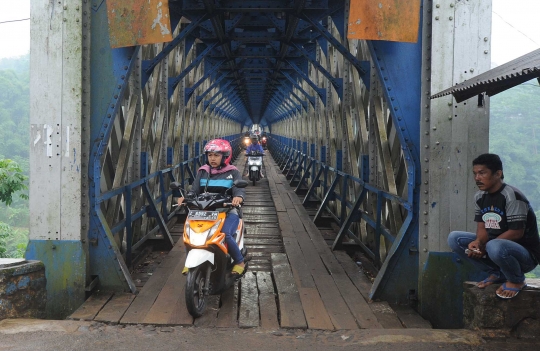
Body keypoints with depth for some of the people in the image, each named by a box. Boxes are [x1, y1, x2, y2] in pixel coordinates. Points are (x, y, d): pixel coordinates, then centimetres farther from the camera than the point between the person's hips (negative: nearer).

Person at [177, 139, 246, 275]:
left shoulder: (233, 172, 3)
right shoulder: (203, 172, 12)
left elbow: (239, 189, -11)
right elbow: (195, 190, 4)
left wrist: (238, 197, -36)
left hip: (228, 211, -3)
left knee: (225, 233, -31)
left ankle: (239, 261, -7)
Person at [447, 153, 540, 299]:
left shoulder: (512, 196, -21)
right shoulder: (479, 197, 3)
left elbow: (516, 232, -24)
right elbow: (482, 227, 2)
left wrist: (483, 247, -22)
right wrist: (478, 243, -22)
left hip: (526, 254, -7)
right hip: (498, 245, 8)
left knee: (495, 247, -41)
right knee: (454, 238, -5)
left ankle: (517, 280, -8)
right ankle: (496, 274, 3)